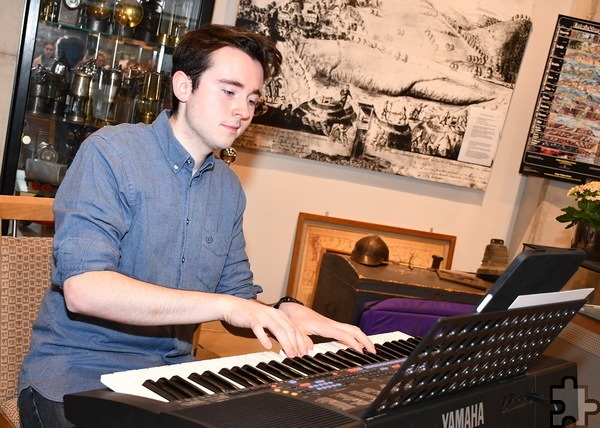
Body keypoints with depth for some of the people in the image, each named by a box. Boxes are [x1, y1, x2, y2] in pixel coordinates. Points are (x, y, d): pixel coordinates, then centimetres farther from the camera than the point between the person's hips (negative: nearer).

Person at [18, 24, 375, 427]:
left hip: (173, 373, 5)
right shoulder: (111, 152, -11)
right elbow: (83, 288, -22)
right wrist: (223, 304, -27)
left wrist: (285, 312, -10)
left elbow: (239, 299, 12)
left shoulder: (229, 188, 7)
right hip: (80, 375, -4)